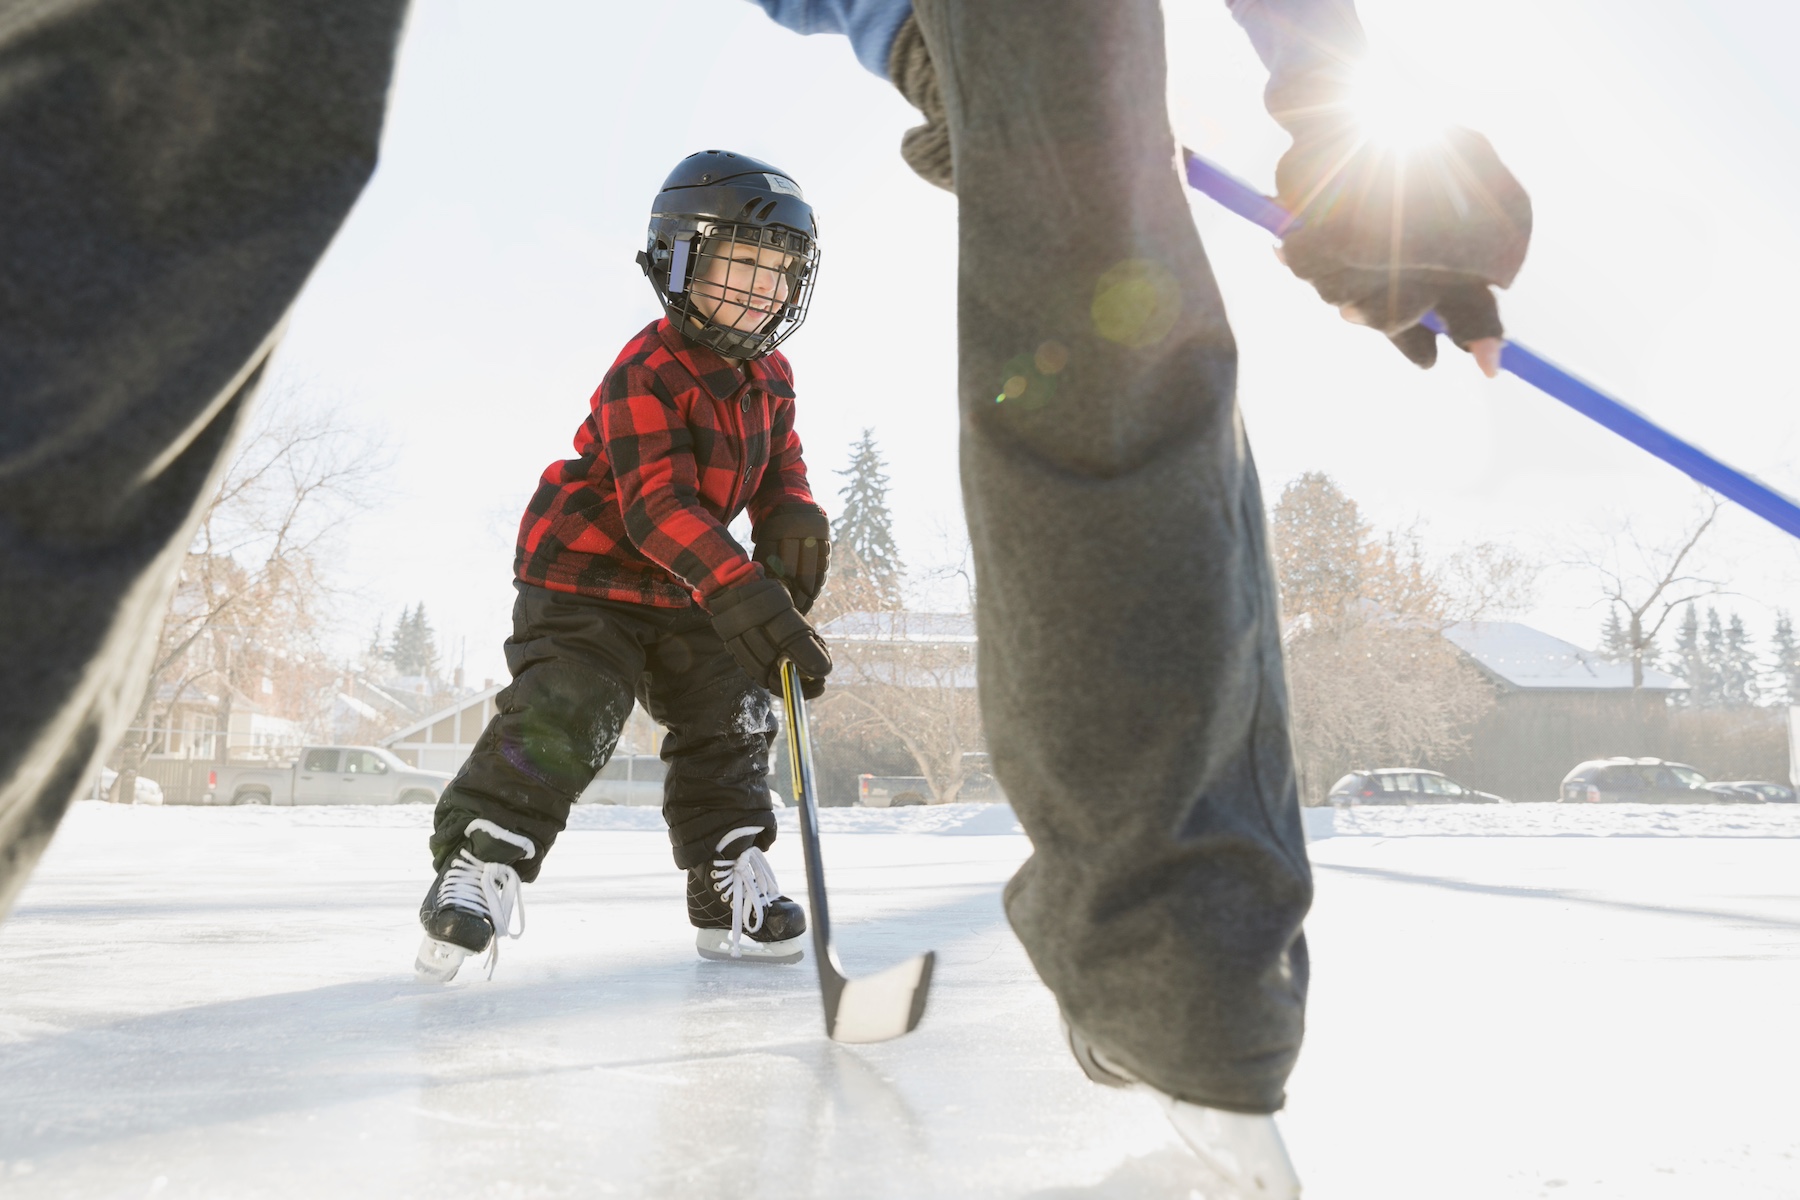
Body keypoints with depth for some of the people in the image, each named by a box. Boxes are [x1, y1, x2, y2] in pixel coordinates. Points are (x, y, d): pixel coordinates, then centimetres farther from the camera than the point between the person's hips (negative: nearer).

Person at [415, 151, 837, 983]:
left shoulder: (770, 375, 4)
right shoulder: (645, 374, -23)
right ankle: (476, 863, -9)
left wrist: (792, 516, -11)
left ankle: (728, 886, 15)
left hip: (685, 588, 8)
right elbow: (659, 505, -32)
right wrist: (739, 593, -43)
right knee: (560, 715, -19)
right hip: (584, 568, -8)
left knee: (730, 718, 5)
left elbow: (779, 460, 14)